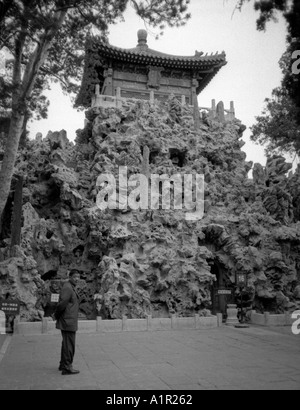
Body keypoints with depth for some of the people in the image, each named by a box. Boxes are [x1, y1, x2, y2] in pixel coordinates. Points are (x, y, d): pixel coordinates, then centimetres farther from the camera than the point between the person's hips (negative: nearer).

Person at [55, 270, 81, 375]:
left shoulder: (71, 288, 15)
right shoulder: (67, 288, -19)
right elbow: (62, 304, -24)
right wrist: (57, 316, -10)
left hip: (69, 322, 11)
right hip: (68, 322, -11)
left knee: (66, 343, 20)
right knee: (69, 344, -4)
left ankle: (63, 364, 32)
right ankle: (67, 368, 4)